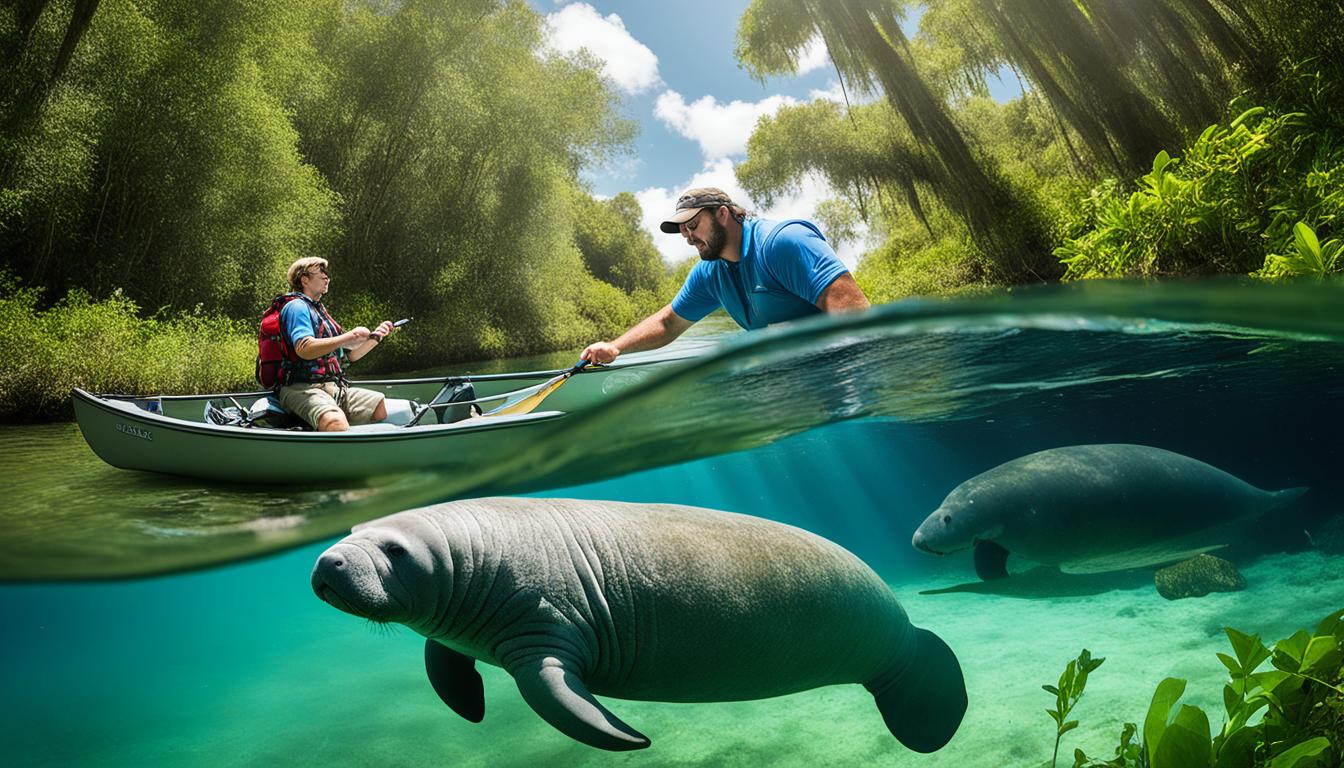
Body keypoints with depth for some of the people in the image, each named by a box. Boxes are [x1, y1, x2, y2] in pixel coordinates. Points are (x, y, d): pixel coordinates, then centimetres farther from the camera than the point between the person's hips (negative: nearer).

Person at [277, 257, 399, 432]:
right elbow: (304, 349, -21)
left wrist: (375, 336, 13)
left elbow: (350, 355, 27)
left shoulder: (321, 312, 26)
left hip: (335, 388, 9)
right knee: (337, 424, -39)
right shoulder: (297, 307, -2)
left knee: (387, 408, -12)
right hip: (303, 389, -9)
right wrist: (348, 337, -18)